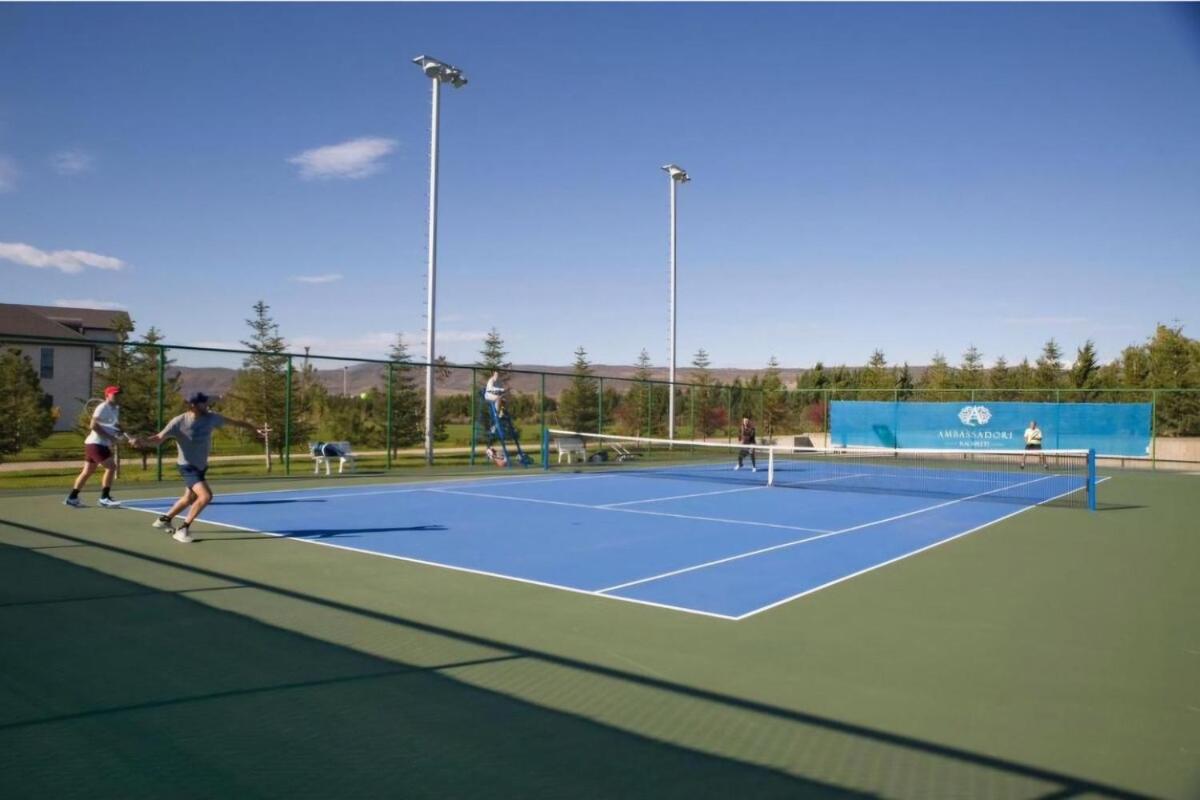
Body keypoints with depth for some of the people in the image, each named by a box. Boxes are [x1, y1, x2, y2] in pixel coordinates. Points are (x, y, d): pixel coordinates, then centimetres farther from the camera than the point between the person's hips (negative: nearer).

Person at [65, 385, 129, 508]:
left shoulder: (115, 409, 15)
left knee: (87, 471, 13)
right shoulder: (102, 408, -12)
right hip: (96, 443, -10)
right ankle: (104, 498, -13)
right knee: (111, 466, -15)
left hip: (103, 444, 10)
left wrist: (119, 431, -2)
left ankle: (72, 498, 19)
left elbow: (114, 426, 21)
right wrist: (109, 436, -21)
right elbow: (94, 425, -19)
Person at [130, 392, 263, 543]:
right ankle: (183, 529, -8)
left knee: (190, 498, 24)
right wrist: (142, 442, -45)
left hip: (201, 466, 7)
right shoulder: (179, 422, -23)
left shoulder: (211, 417, -9)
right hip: (188, 466, -7)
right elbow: (158, 438, -25)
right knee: (206, 496, -23)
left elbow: (233, 422, 4)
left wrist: (255, 428, 9)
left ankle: (165, 519, 49)